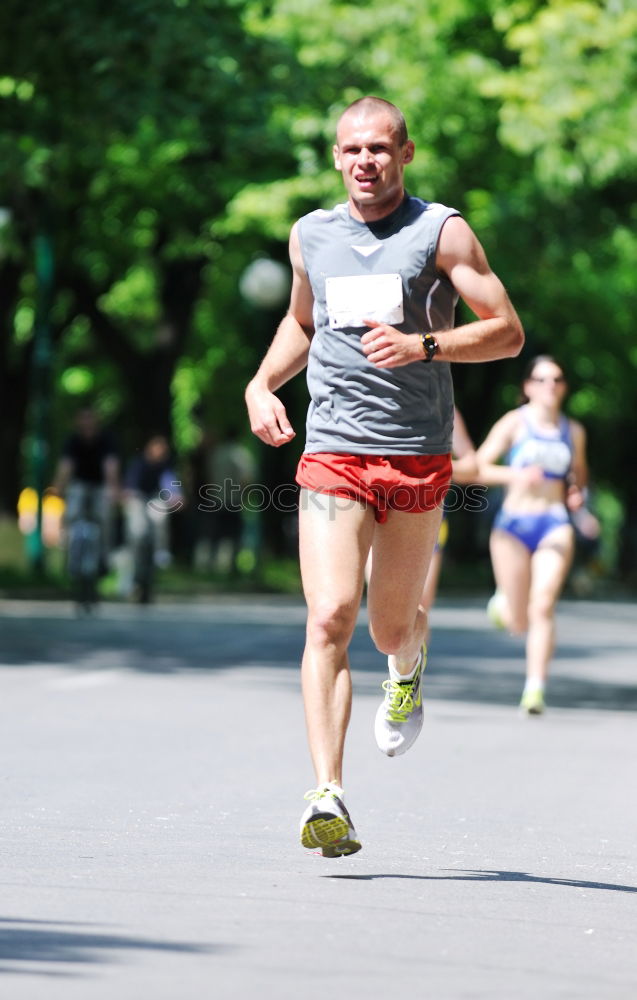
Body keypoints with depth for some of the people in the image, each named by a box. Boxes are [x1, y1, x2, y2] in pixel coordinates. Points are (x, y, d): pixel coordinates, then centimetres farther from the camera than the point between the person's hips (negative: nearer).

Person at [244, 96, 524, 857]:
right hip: (332, 452, 1)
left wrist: (423, 347, -18)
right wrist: (262, 383, 12)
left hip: (417, 458, -1)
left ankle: (408, 669, 49)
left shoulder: (441, 232, -1)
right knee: (329, 618, -15)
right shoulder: (311, 236, 11)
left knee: (391, 628, 9)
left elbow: (508, 333, -4)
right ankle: (328, 798, -20)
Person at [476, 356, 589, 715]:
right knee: (519, 623, 5)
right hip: (514, 524, -1)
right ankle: (503, 602, 43)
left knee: (543, 605, -19)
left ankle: (536, 689, -20)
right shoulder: (515, 423, -1)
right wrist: (514, 475, -25)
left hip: (555, 526, 1)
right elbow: (478, 467, -9)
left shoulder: (574, 431, 10)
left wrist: (578, 495, 3)